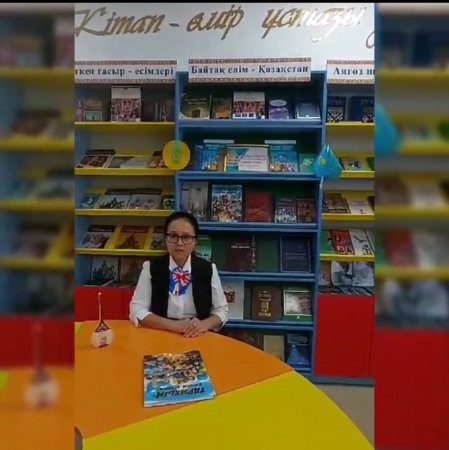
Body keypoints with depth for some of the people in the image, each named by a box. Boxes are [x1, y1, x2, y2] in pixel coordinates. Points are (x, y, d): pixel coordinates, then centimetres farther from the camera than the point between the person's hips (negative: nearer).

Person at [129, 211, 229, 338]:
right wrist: (173, 325, -17)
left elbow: (221, 310, 5)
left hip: (199, 337, 1)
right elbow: (136, 310, -5)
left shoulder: (208, 269, 1)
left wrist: (204, 324, -15)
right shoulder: (150, 267, -1)